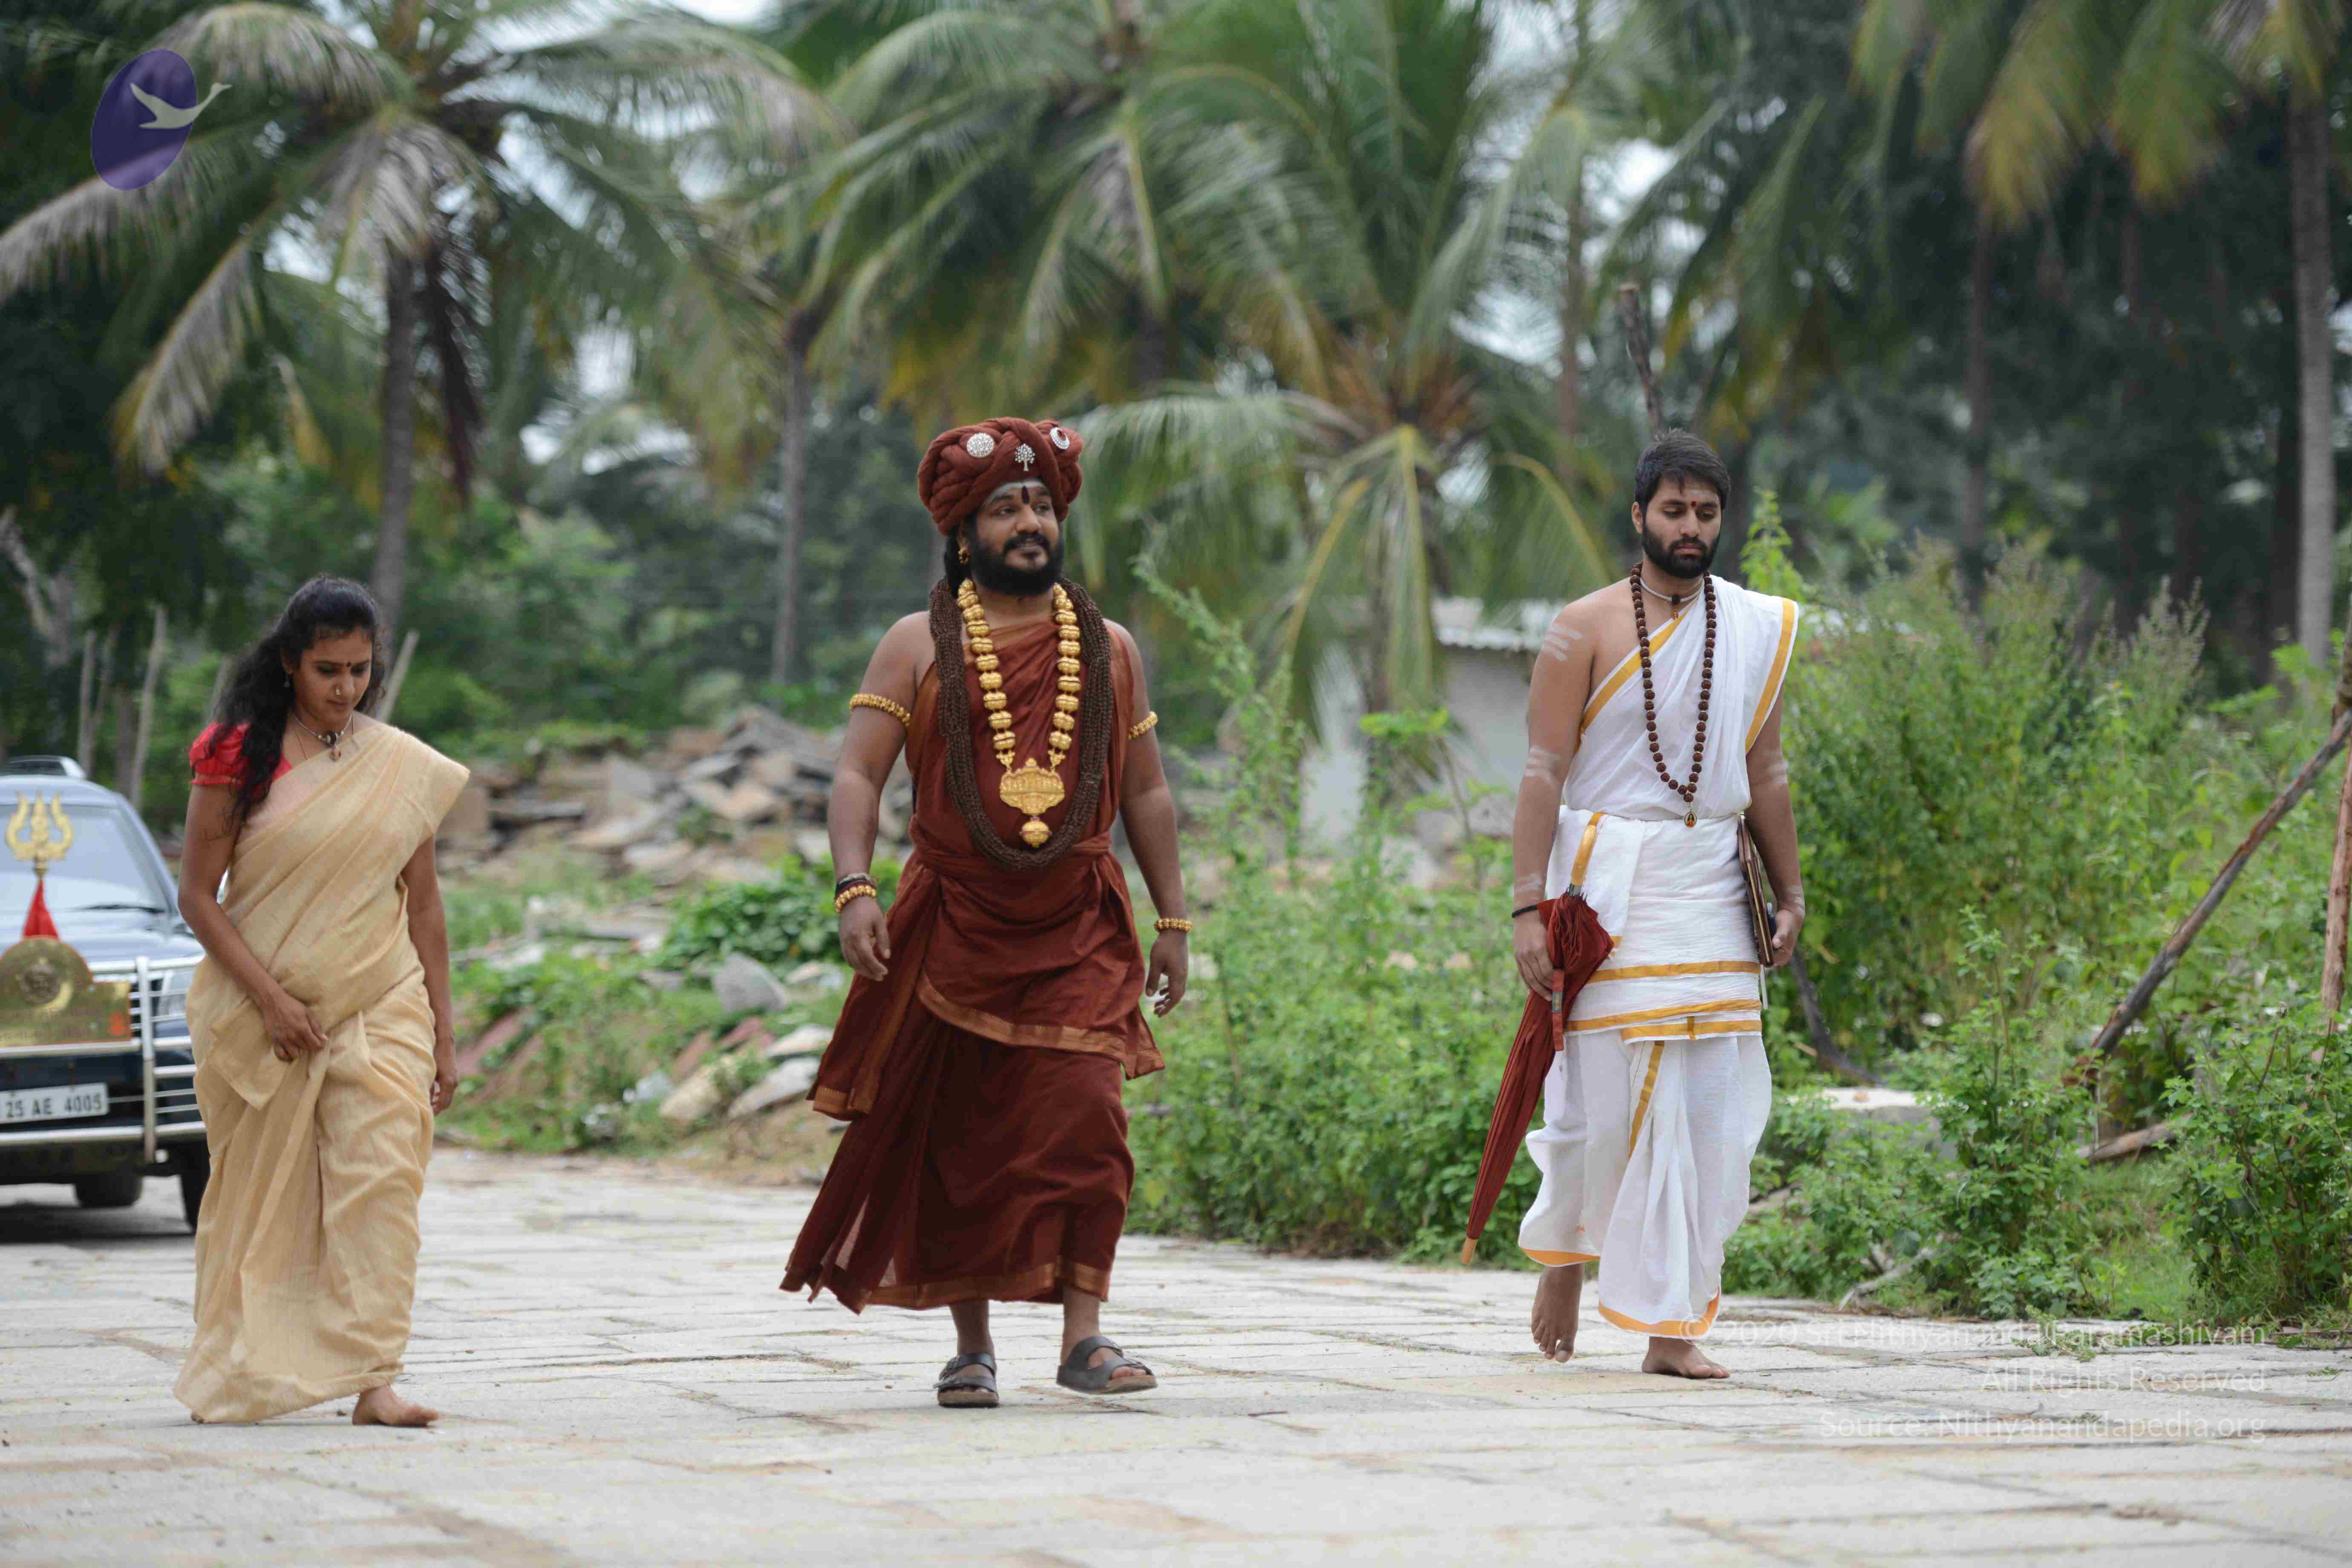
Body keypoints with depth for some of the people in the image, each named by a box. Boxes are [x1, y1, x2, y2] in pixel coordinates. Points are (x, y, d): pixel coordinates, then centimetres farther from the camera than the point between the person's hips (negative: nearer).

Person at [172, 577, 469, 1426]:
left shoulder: (407, 768, 6)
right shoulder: (238, 757, -2)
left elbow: (423, 909, 11)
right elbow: (198, 896, -3)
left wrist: (443, 1036, 8)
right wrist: (270, 1000, -12)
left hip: (379, 1007, 1)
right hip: (258, 1012, -1)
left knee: (382, 1180, -13)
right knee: (256, 1196, 6)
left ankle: (373, 1382, -16)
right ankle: (235, 1379, 21)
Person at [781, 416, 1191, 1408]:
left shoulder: (1108, 648, 12)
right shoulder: (918, 647, 4)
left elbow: (1146, 794, 16)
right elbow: (858, 775, -2)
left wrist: (1173, 921, 12)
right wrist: (854, 889, -17)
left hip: (1078, 933, 1)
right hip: (953, 926, -1)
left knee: (1084, 1121, -14)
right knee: (956, 1139, 4)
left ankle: (1083, 1336, -12)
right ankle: (971, 1346, 14)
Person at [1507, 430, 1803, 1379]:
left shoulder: (1755, 632, 12)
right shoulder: (1587, 629, 0)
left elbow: (1765, 776, 17)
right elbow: (1545, 772, -4)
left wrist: (1790, 895, 12)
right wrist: (1529, 905, -11)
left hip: (1710, 883, 4)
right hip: (1606, 881, -4)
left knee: (1711, 1106, -4)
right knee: (1605, 1099, -6)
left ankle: (1670, 1326, 0)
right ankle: (1563, 1251, 24)